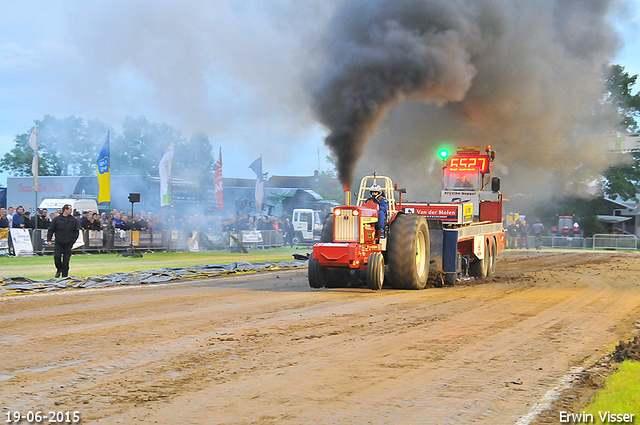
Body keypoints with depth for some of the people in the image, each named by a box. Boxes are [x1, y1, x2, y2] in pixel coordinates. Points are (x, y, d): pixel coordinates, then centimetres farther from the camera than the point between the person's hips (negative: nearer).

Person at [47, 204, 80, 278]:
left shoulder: (74, 220, 6)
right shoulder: (57, 219, 3)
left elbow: (77, 231, 9)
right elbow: (51, 230, 7)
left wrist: (73, 241, 0)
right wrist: (49, 239, -4)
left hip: (68, 243, 0)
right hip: (59, 243, 0)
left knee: (66, 259, -1)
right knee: (56, 256, -12)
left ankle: (65, 275, 7)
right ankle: (59, 269, 15)